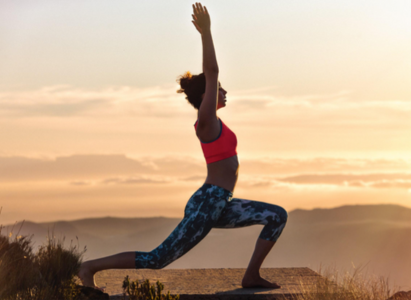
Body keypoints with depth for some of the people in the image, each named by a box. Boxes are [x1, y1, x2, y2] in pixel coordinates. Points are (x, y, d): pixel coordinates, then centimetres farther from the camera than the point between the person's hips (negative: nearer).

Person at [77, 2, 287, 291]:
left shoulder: (209, 121, 13)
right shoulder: (207, 121, -12)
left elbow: (209, 73, 23)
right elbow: (211, 71, -19)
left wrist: (206, 33, 24)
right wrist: (206, 31, -15)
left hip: (219, 206, 10)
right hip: (206, 204, -10)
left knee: (278, 216, 6)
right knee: (157, 259, -7)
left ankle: (252, 275, 5)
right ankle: (92, 266, 1)